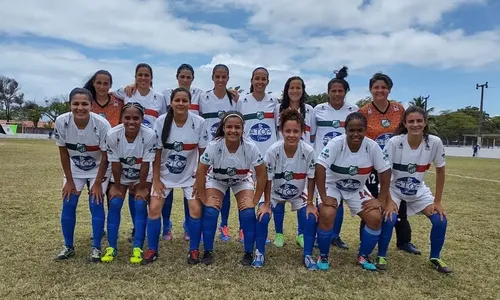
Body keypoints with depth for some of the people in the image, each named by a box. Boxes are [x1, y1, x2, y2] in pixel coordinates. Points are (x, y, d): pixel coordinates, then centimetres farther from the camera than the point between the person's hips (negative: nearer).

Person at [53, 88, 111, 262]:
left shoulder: (102, 125, -31)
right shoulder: (61, 122, -23)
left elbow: (105, 157, -19)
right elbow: (63, 153, -9)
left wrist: (97, 183, -14)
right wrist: (69, 181, -6)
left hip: (98, 169, -3)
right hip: (74, 169, 3)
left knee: (96, 204, -8)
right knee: (68, 204, 1)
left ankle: (96, 248, 7)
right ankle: (68, 247, 18)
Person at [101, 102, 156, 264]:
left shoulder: (149, 135, -32)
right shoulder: (113, 134, -28)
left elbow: (145, 164, -22)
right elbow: (115, 164, -17)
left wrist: (141, 187, -13)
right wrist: (116, 186, -8)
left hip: (142, 177, -1)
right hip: (120, 176, 1)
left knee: (140, 205, -11)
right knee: (114, 205, -7)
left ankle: (137, 248, -2)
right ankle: (112, 247, 6)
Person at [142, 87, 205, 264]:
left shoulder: (199, 122, -16)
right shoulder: (161, 122, -14)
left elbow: (203, 152, -7)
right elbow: (157, 152, -8)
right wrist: (156, 179, -8)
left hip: (190, 174, -1)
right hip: (165, 174, 1)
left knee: (196, 209, -10)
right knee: (154, 208, -5)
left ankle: (194, 250, 11)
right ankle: (152, 250, 15)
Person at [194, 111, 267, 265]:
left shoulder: (250, 147, -31)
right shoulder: (213, 146, -33)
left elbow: (262, 174, -20)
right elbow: (200, 172, -22)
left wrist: (254, 200, -20)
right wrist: (204, 199, -19)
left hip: (242, 180, 0)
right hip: (217, 179, 0)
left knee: (248, 212, -17)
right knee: (210, 211, -17)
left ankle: (249, 252, 2)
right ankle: (208, 251, 2)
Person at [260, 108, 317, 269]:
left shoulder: (309, 151, -27)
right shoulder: (273, 151, -29)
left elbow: (311, 179, -14)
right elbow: (268, 179, -18)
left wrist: (310, 203, -10)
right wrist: (266, 203, -13)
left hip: (299, 194, 1)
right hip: (274, 193, -1)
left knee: (310, 218, -15)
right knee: (262, 217, -18)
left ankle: (308, 255, 7)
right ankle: (259, 253, 5)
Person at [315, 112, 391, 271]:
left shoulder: (372, 146, -17)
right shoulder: (336, 144, -26)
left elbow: (385, 171, -9)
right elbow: (319, 168, -30)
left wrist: (380, 199, -11)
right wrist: (324, 197, -30)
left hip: (357, 189, 3)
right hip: (332, 185, -3)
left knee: (375, 218, -13)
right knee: (327, 215, -28)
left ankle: (363, 256, 13)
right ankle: (324, 255, -1)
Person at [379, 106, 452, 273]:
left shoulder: (435, 142, -18)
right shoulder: (394, 142, -25)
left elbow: (440, 171, -5)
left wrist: (437, 201, -5)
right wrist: (389, 200, -21)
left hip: (419, 191, 3)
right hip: (394, 189, -3)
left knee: (440, 220, -9)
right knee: (389, 218, -24)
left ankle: (435, 258, 17)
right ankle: (381, 256, 1)